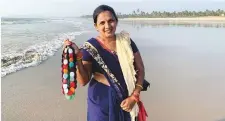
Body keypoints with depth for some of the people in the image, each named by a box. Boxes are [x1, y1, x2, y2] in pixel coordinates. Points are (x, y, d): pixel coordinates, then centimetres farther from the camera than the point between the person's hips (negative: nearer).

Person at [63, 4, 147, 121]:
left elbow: (140, 69, 0)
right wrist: (77, 58, -26)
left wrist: (134, 96, -10)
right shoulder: (91, 47, -10)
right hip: (101, 98, -2)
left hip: (126, 98, 3)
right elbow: (83, 81, -11)